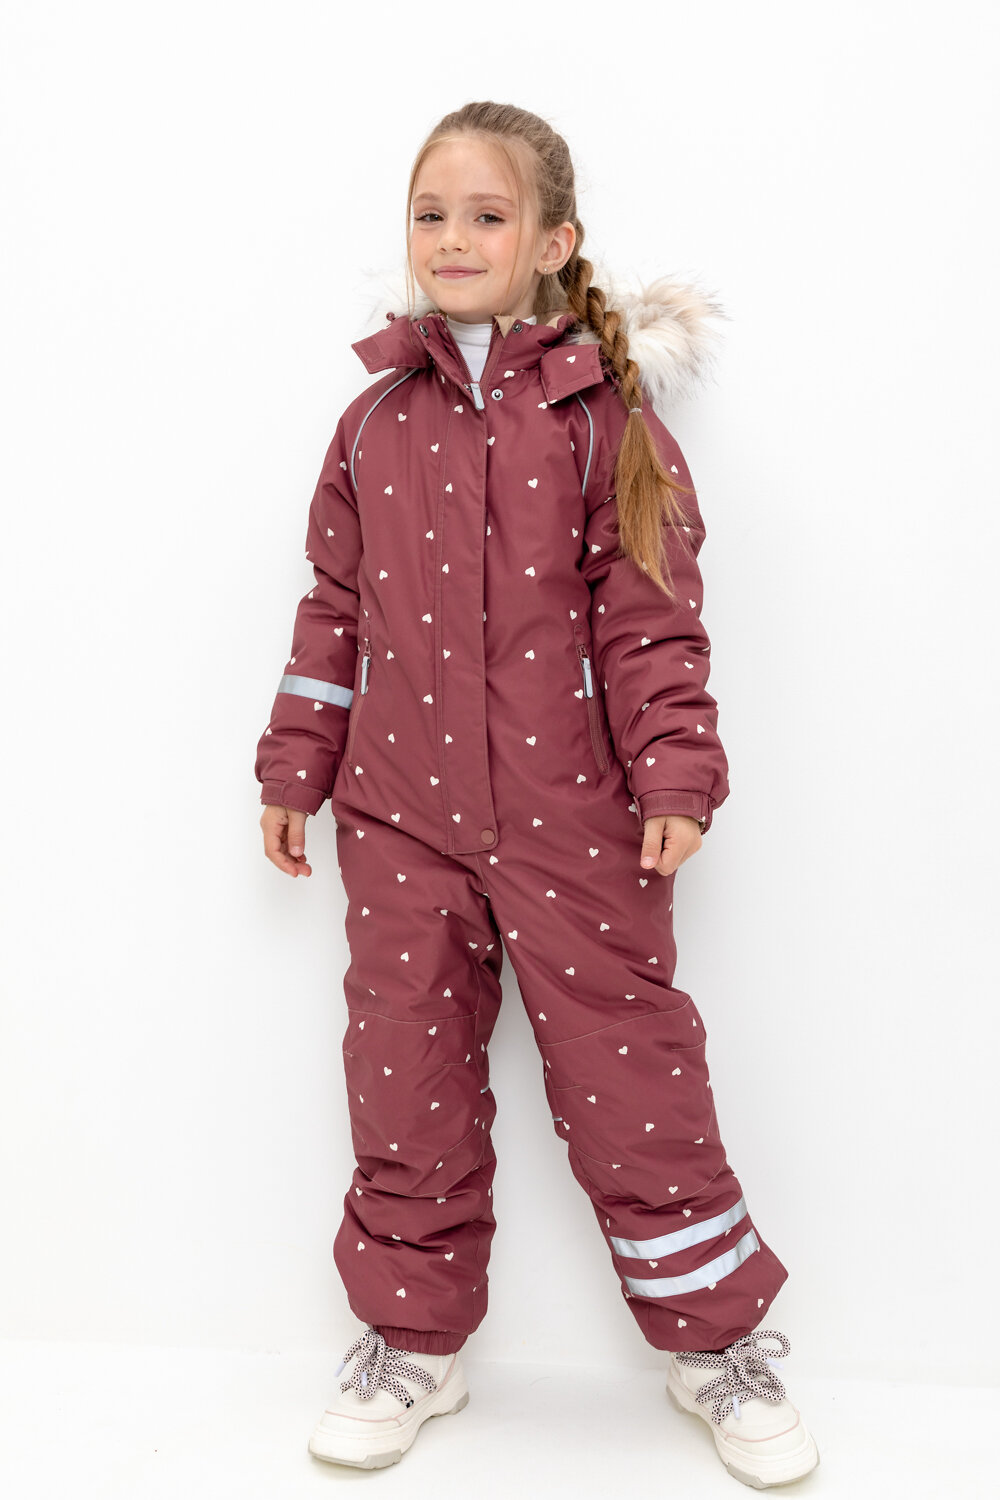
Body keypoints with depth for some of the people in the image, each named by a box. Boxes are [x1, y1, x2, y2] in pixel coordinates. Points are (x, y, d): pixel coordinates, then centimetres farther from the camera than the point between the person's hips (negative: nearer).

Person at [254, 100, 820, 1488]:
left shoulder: (603, 412, -1)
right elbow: (336, 608, 13)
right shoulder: (377, 424, 9)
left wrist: (677, 773, -11)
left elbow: (649, 610, -4)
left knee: (632, 1077, 3)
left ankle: (717, 1337, 24)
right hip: (400, 812, 4)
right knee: (407, 1084, 10)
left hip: (573, 812, -3)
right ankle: (415, 1340, 29)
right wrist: (296, 767, 12)